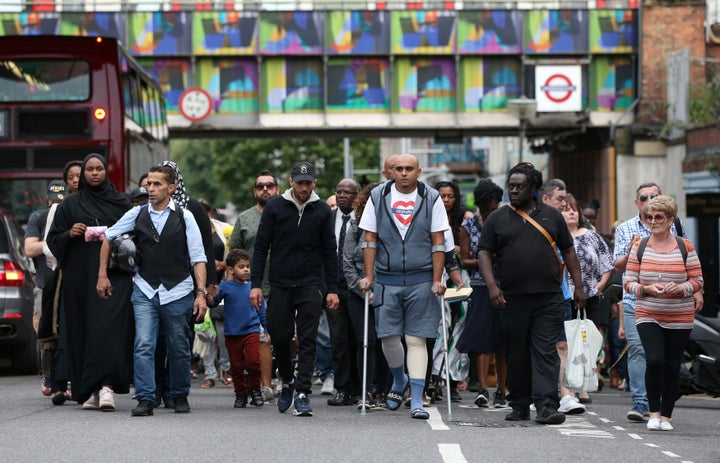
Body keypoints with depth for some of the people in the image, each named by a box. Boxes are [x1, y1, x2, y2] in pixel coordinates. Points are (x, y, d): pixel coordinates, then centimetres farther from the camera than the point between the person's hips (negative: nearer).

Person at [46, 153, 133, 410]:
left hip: (113, 273, -1)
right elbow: (53, 239, 11)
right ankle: (89, 391, 3)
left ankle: (106, 385, -25)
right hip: (80, 276, 2)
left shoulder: (120, 202, 11)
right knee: (82, 330, -1)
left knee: (110, 327, -17)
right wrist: (70, 234, -9)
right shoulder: (70, 204, 12)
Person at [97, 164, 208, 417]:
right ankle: (145, 399, -12)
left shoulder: (184, 216, -1)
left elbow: (198, 257, -2)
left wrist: (201, 292, -11)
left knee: (179, 349, 7)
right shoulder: (137, 214, 4)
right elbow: (108, 237, 16)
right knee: (143, 346, -11)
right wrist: (102, 274, 13)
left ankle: (180, 396, 24)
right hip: (145, 291, 1)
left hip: (177, 292, -1)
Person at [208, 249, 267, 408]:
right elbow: (214, 302, -3)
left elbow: (261, 311, 11)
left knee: (254, 361, -13)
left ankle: (254, 389, 9)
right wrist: (211, 301, -26)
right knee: (236, 366, 6)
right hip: (232, 333, 0)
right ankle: (241, 394, 19)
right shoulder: (225, 287, -2)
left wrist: (266, 330, 12)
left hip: (251, 331, 0)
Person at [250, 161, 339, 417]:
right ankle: (288, 381, 28)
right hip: (280, 285, 0)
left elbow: (330, 252, 8)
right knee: (279, 336, 3)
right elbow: (261, 247, 3)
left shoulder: (322, 211, 4)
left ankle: (303, 392, -7)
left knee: (307, 341, -6)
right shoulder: (274, 207, 1)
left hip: (310, 285, 0)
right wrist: (256, 284, -4)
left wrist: (332, 289, 3)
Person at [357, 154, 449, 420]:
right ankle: (399, 381, 28)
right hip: (386, 280, 1)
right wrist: (368, 276, -1)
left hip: (420, 280, -1)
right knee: (388, 336, -1)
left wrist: (437, 280, -5)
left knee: (416, 339, -4)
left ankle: (416, 400, -3)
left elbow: (438, 243, 1)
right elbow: (370, 240, 6)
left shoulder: (431, 198, 2)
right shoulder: (378, 197, 5)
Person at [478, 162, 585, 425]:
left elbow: (568, 251, 14)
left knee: (545, 352, -8)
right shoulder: (498, 219, 9)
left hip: (548, 298, -1)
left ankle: (546, 405, -15)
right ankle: (520, 405, 16)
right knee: (517, 354, 6)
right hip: (512, 299, 1)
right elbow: (484, 253, 5)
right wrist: (492, 286, -9)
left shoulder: (551, 216, 11)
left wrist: (578, 286, 7)